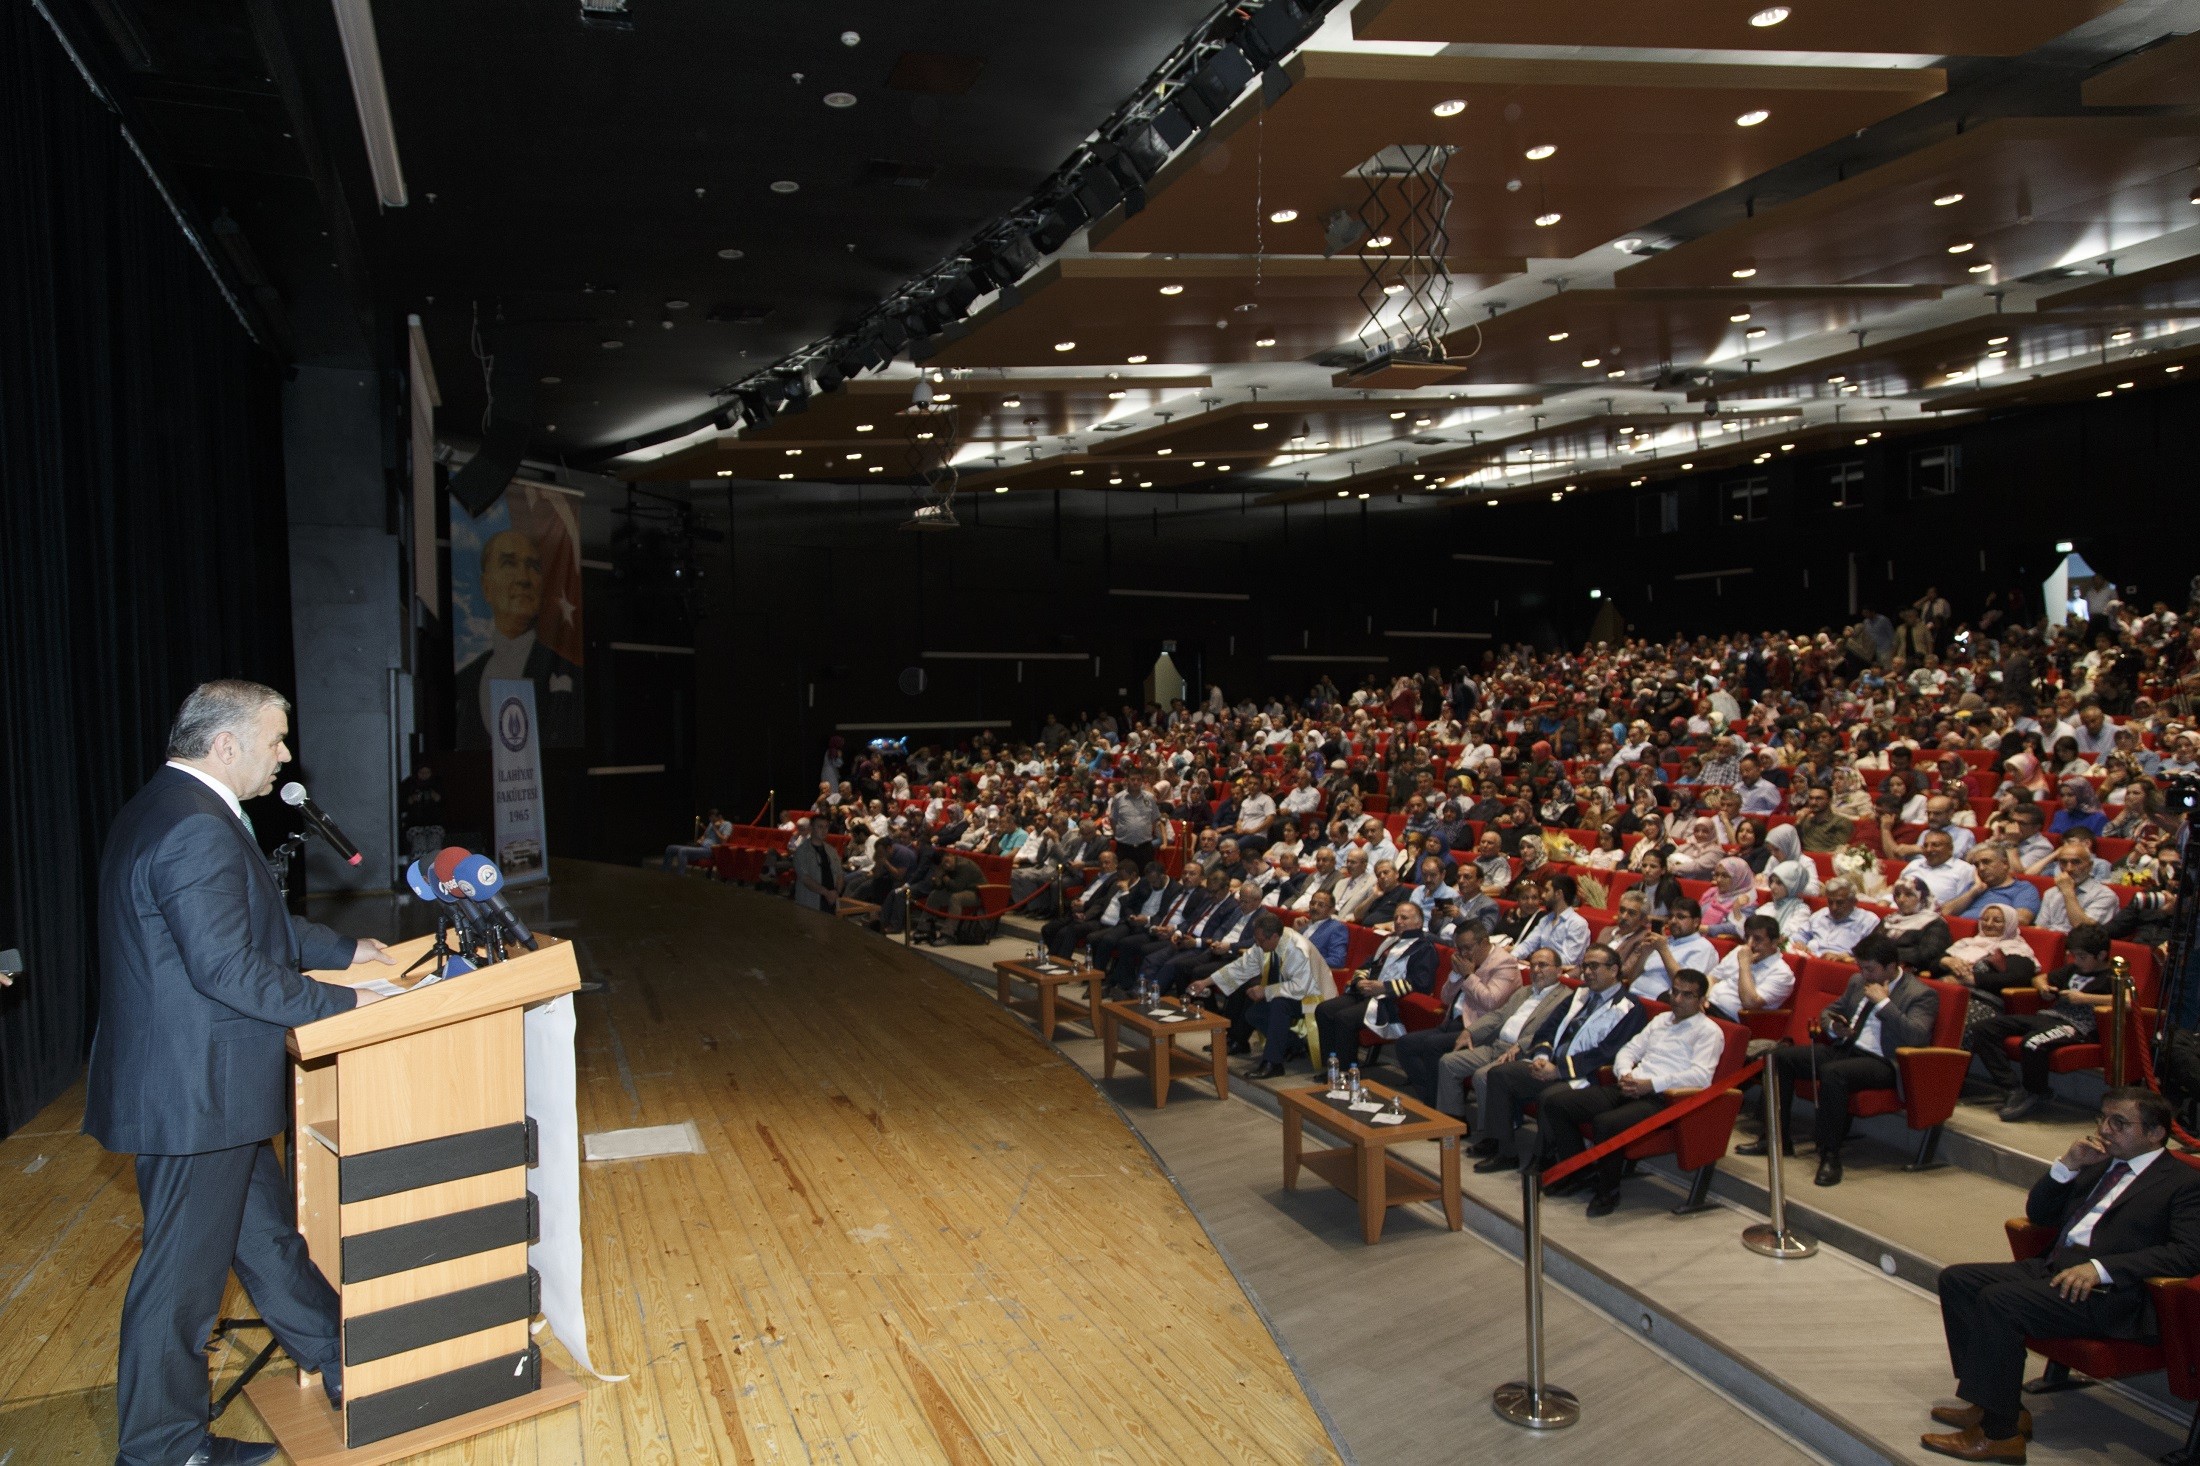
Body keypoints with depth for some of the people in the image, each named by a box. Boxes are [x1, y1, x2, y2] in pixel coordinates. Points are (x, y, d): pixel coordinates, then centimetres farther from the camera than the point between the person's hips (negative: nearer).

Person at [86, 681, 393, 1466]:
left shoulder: (169, 807, 10)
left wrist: (345, 949, 16)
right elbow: (228, 968, -28)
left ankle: (341, 1365, 37)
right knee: (182, 1272, 5)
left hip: (204, 1084, 11)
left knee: (266, 1233, 22)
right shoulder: (198, 831, -24)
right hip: (195, 1094, -11)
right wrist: (341, 1001, -19)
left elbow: (253, 921, 19)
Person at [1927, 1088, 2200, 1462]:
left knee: (2000, 1300, -28)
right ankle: (1987, 1399, -1)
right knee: (1957, 1279, -5)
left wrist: (2101, 1267, -24)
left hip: (2109, 1291, -9)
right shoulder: (2097, 1164, 22)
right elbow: (2037, 1214, 23)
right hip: (2051, 1266, 9)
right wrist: (2068, 1165, 6)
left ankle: (1998, 1432, -19)